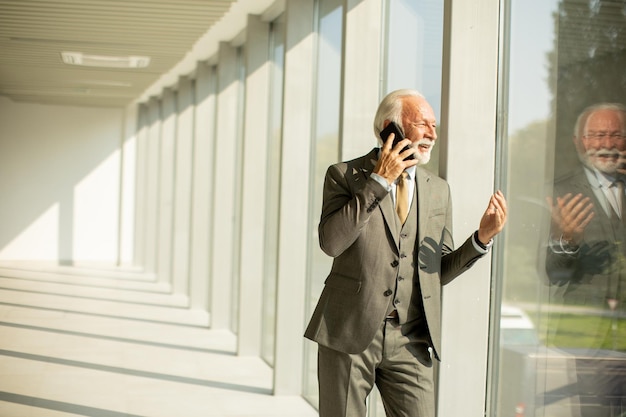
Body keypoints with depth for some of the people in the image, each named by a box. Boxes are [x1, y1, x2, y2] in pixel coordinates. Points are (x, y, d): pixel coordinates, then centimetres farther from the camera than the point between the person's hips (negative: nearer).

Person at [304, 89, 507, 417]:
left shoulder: (438, 190, 13)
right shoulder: (345, 175, 1)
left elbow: (441, 271, 14)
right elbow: (331, 242, -16)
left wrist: (482, 237, -3)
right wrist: (379, 181, -14)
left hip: (410, 341, 3)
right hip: (349, 332, -3)